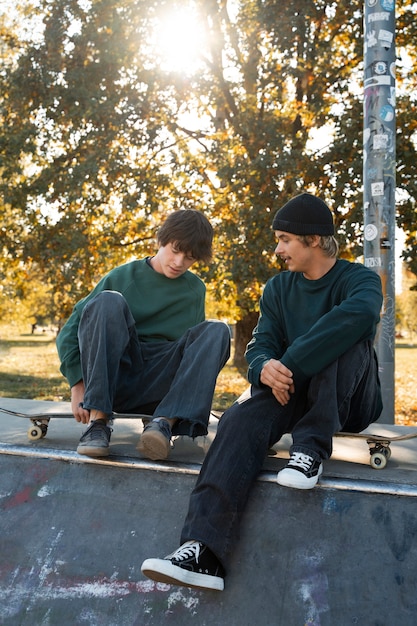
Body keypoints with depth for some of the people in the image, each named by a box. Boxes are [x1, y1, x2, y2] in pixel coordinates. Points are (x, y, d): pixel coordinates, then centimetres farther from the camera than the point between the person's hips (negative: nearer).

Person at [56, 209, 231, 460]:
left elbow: (196, 343, 16)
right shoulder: (124, 276, 6)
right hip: (112, 379, -1)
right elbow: (70, 332, 3)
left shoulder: (195, 290, 14)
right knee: (109, 300, -23)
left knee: (217, 330, -19)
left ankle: (165, 422, -38)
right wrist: (78, 385, -9)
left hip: (159, 387, 2)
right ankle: (98, 420, -30)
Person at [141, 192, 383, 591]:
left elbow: (358, 314, -33)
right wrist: (265, 368, -29)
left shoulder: (358, 279, -7)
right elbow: (260, 345, -3)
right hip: (292, 394, 4)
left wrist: (290, 366, -35)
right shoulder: (278, 289, 9)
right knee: (241, 419, -27)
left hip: (352, 400, -3)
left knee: (344, 337, -31)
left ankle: (311, 448, -30)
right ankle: (203, 550, -41)